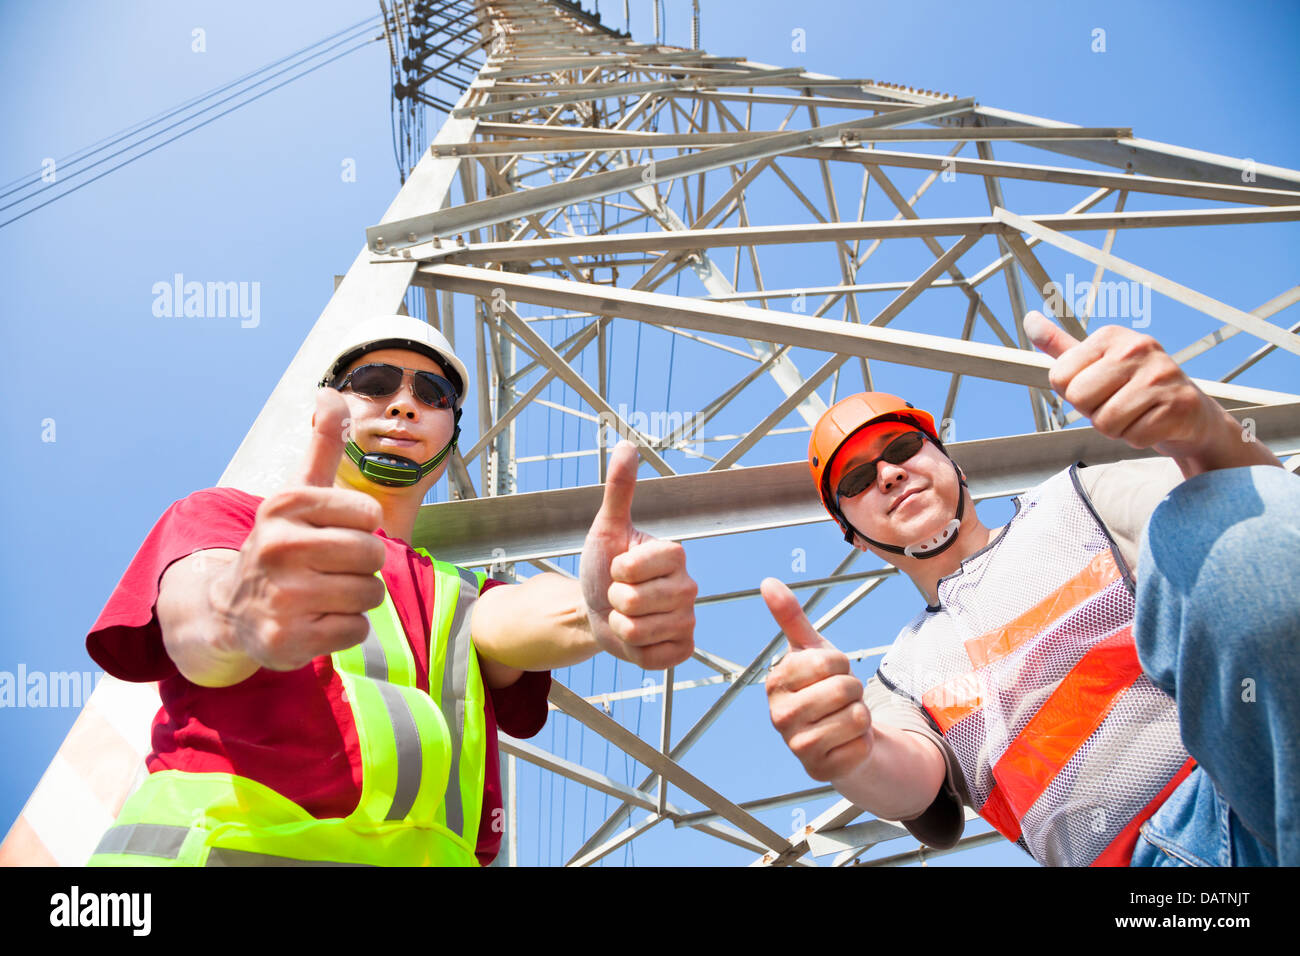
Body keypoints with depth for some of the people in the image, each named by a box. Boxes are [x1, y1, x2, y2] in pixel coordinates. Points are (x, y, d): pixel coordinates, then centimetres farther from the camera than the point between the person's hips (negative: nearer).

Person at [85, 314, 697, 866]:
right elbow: (190, 616, -8)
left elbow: (516, 618, 0)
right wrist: (238, 608, -31)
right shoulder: (221, 516, 13)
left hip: (430, 853, 4)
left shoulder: (465, 601, 22)